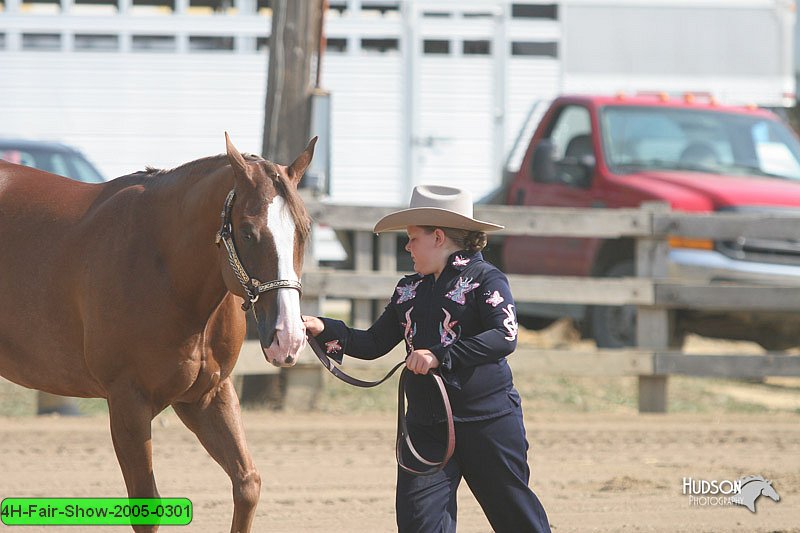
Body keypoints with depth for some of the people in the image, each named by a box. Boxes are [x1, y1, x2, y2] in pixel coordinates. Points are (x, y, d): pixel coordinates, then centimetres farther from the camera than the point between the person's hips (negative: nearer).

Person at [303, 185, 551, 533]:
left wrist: (441, 355, -25)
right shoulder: (409, 291, 15)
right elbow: (374, 344, 16)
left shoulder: (484, 279, -5)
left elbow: (504, 337, -19)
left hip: (487, 419, -6)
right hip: (427, 424, 6)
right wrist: (325, 330, 2)